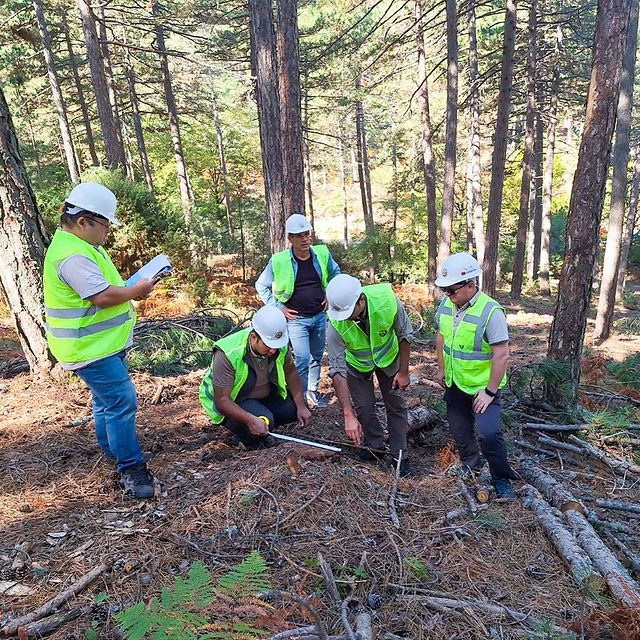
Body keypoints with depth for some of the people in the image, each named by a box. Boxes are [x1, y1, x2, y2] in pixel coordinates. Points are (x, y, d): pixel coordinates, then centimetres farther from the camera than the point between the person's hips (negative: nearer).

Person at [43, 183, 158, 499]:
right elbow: (103, 297, -29)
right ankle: (130, 469, 1)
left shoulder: (82, 244, 11)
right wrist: (137, 290, -14)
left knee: (107, 399, 22)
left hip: (102, 341, 11)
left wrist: (130, 288, 4)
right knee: (121, 402, -10)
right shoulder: (72, 255, -24)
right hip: (90, 347, -11)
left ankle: (112, 450, 39)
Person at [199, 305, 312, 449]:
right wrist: (251, 420, -45)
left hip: (266, 396, 6)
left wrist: (301, 406, -9)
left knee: (296, 408, -12)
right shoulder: (227, 354, -33)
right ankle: (244, 437, 0)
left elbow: (290, 373, 0)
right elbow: (222, 400, -32)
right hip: (232, 404, -6)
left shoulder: (280, 344, -17)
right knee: (264, 419, -32)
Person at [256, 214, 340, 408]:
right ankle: (300, 397, 7)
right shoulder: (279, 261, -15)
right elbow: (261, 286, -3)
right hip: (296, 319, -4)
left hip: (320, 316, 4)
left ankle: (312, 391, 35)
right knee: (303, 359, -10)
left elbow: (335, 272, 16)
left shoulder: (322, 254, -5)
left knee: (317, 357, 16)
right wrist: (279, 308, -6)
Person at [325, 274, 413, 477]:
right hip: (357, 363, 0)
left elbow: (405, 334, -17)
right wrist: (348, 416, -34)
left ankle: (399, 455, 20)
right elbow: (337, 370, -32)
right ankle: (375, 446, 24)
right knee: (364, 407, -2)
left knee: (396, 405, 4)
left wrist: (403, 372, -12)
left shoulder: (387, 300, -36)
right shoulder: (336, 323, -36)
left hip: (388, 357, 1)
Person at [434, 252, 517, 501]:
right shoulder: (446, 304, -6)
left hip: (482, 386, -6)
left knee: (488, 433, -18)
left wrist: (490, 391, -21)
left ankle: (502, 480, 7)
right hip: (455, 384, 6)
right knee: (458, 429, 18)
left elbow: (502, 355, -23)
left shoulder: (491, 312, -25)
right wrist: (442, 369, 14)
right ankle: (471, 466, 46)